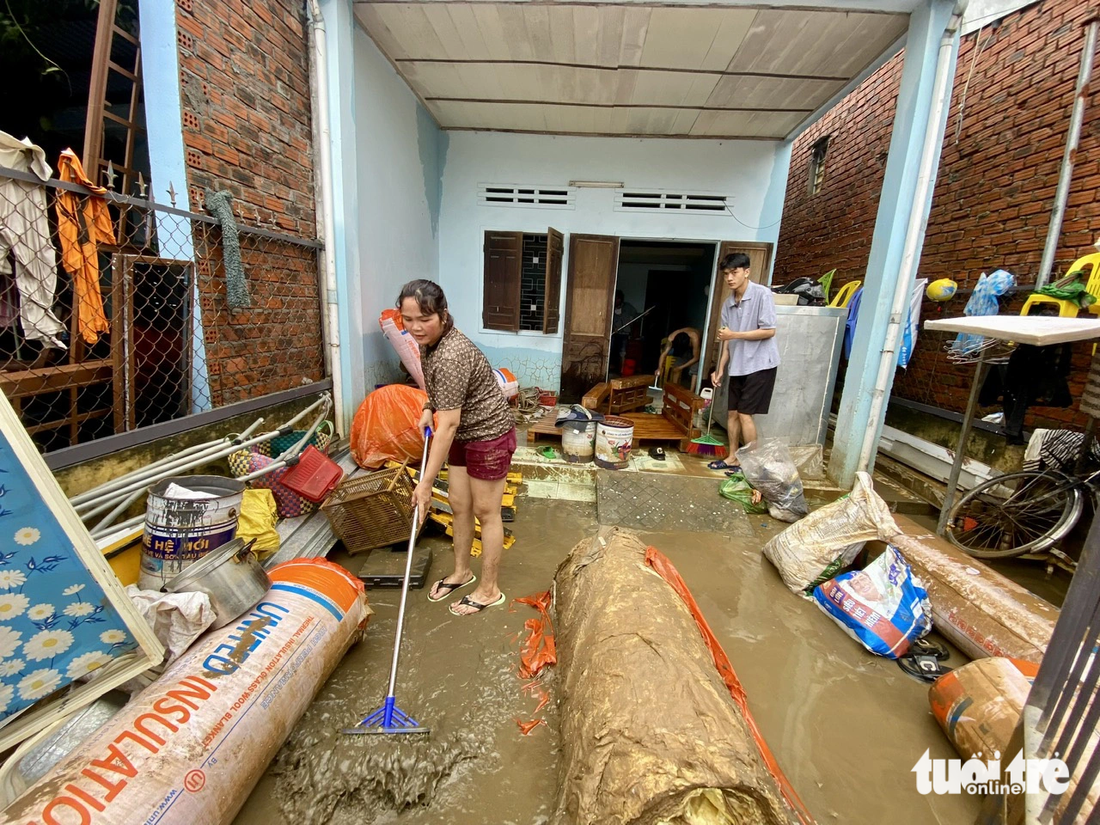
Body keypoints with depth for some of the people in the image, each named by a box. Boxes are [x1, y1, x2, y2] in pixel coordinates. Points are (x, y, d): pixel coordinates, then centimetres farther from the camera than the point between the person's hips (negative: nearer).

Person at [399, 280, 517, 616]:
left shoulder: (452, 355, -31)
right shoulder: (428, 342, -2)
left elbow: (448, 424, -31)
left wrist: (426, 482, -28)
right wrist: (429, 407, 4)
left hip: (489, 435, -9)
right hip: (463, 434, 9)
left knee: (485, 512, 4)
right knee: (458, 504, 17)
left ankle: (490, 590, 23)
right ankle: (462, 572, 38)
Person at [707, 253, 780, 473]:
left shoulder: (762, 294, -12)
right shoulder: (728, 303, 8)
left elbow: (769, 331, -16)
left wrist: (734, 335, -18)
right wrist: (720, 369, 6)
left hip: (760, 364, -7)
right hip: (738, 366, 7)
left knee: (745, 414, -6)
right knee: (732, 413, 10)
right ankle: (732, 458, 23)